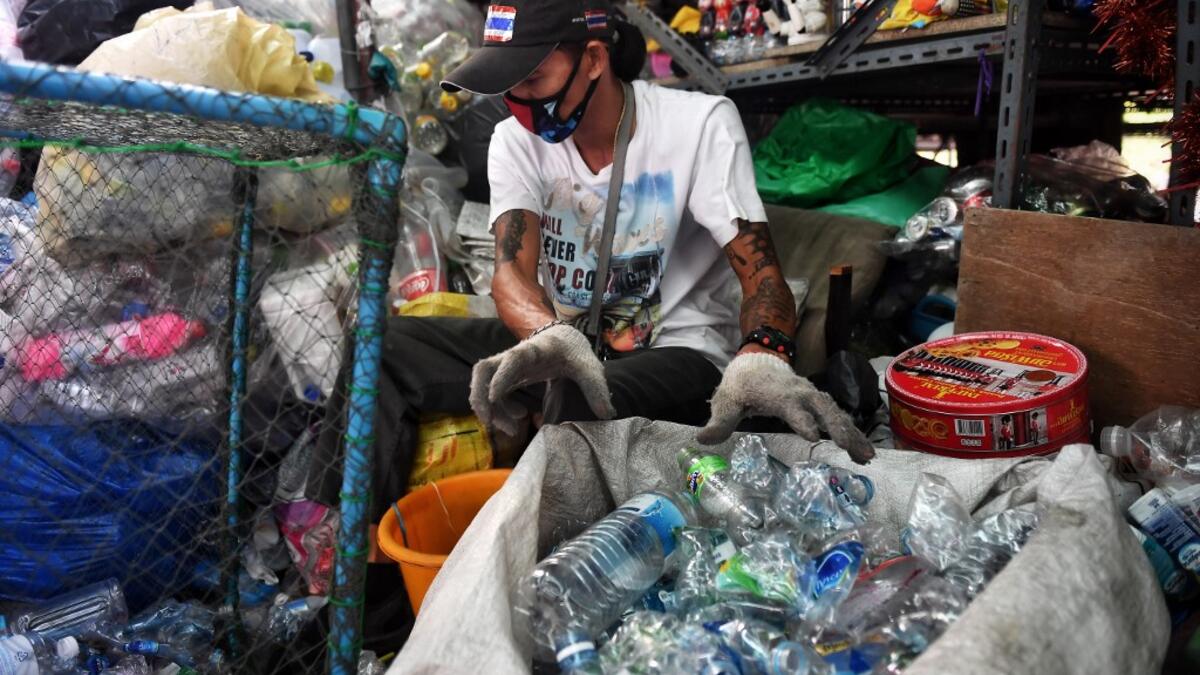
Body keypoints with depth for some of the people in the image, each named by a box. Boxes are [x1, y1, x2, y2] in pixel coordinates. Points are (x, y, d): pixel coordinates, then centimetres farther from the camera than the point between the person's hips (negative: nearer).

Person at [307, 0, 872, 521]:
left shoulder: (702, 124, -13)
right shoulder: (517, 139, -2)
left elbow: (760, 269, -18)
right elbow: (513, 268, -16)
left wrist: (761, 358, -43)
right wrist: (551, 339, -41)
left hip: (678, 351, -4)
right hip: (562, 336, 5)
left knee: (583, 411, -40)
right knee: (384, 348, -13)